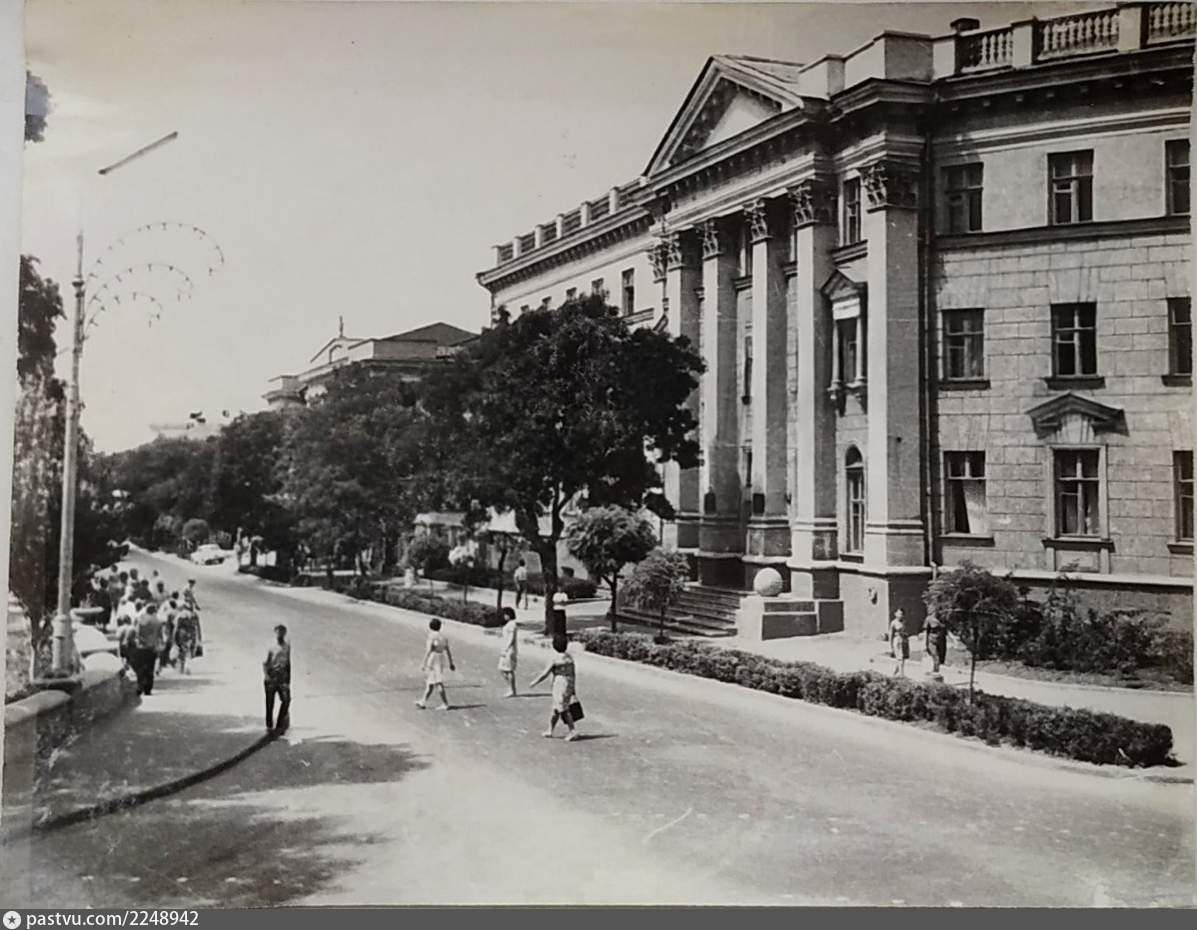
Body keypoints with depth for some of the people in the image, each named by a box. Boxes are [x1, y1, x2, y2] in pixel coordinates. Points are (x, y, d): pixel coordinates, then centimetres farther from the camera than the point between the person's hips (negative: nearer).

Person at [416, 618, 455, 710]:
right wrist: (451, 663, 13)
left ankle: (445, 704, -12)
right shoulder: (442, 636, 12)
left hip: (433, 660, -8)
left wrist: (424, 662, -14)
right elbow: (448, 650, 11)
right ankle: (423, 702, 25)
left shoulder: (432, 636, -10)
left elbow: (429, 650, -17)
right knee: (430, 682, 16)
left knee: (438, 682, -9)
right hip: (441, 659, 8)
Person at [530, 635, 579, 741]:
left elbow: (544, 674, -11)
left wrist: (534, 682, 2)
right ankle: (550, 731, 23)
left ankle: (572, 731, -11)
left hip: (560, 684, -8)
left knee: (564, 710, -5)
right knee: (556, 709, 16)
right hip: (569, 684, 8)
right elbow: (573, 674, 9)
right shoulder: (569, 657, 7)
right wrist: (574, 690, 14)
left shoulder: (554, 659, -13)